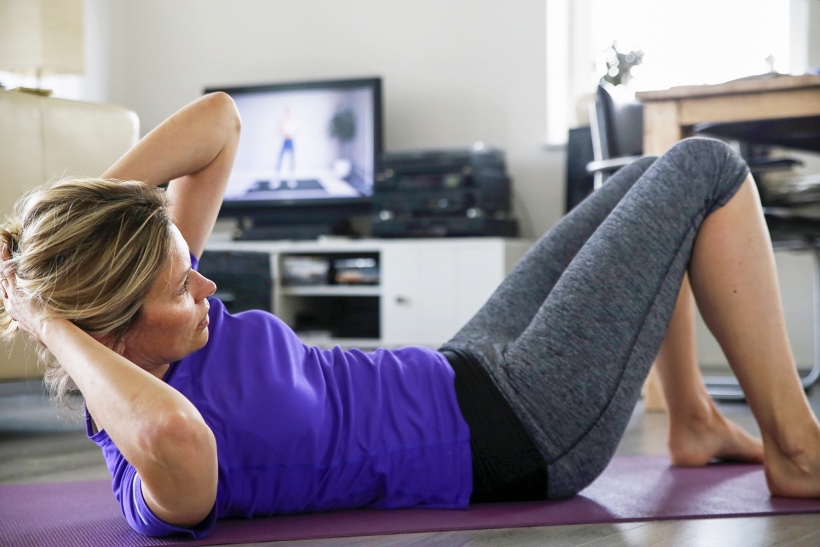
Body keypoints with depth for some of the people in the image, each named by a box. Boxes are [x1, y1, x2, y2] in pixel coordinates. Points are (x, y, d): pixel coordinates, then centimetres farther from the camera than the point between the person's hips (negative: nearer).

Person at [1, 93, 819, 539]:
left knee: (662, 177, 19)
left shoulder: (159, 329, -6)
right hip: (529, 431, -8)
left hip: (460, 382, 9)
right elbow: (171, 434, -57)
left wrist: (92, 203, -18)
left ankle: (694, 422, 27)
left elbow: (218, 119, -6)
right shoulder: (157, 481, -28)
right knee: (706, 168, -2)